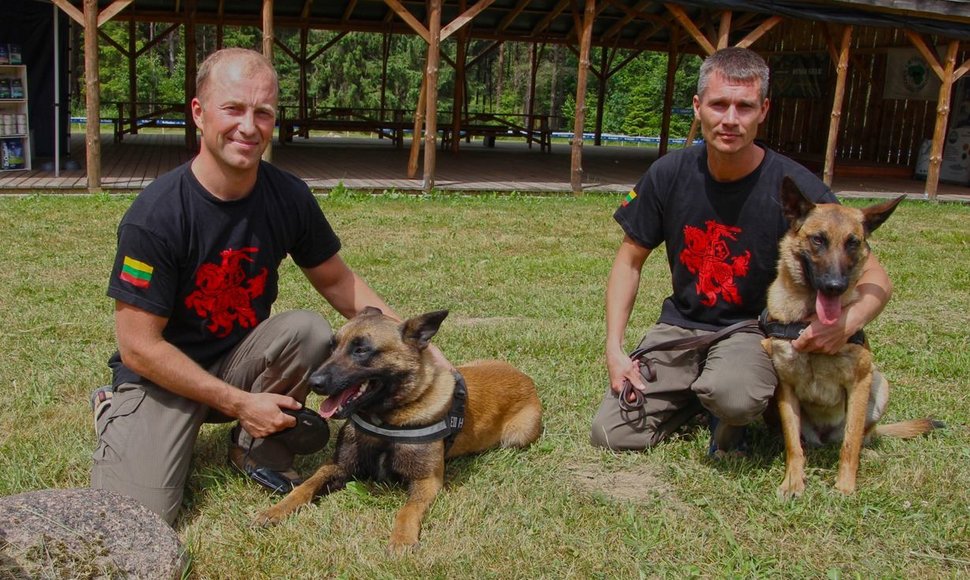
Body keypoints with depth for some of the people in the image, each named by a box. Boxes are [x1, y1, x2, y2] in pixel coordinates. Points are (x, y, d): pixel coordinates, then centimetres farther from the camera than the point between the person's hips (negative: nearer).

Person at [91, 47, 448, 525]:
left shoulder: (288, 197, -12)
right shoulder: (155, 215, -24)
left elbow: (337, 281, 4)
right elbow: (139, 346, -19)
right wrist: (239, 403, -20)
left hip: (241, 360, 4)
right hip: (160, 375, -3)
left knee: (310, 330, -25)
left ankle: (260, 450, 0)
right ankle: (115, 415, 13)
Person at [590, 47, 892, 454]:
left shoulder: (796, 189, -18)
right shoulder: (669, 175, -9)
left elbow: (875, 278, -11)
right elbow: (630, 260, 3)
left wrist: (848, 322, -35)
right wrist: (614, 347, -7)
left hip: (755, 328, -3)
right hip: (681, 323, 4)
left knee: (734, 396, -37)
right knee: (610, 435, -9)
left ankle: (729, 419, 3)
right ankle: (702, 393, 18)